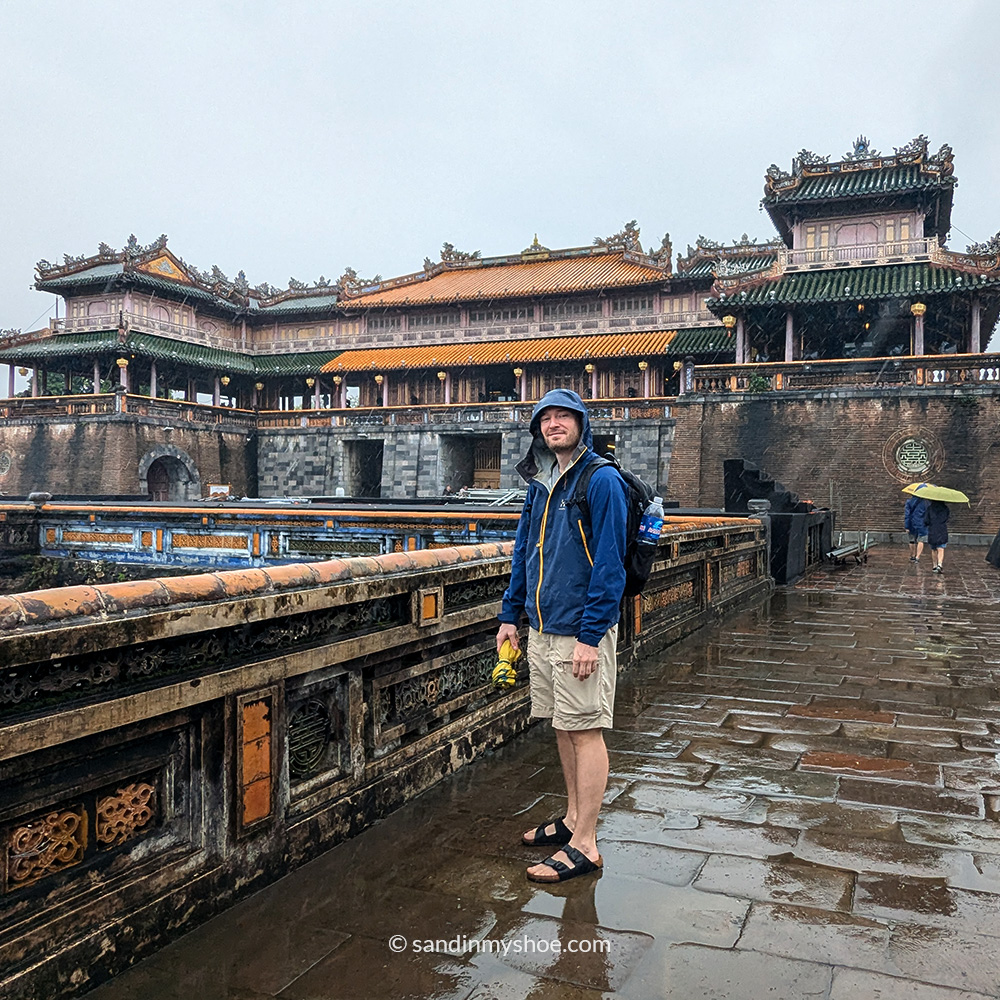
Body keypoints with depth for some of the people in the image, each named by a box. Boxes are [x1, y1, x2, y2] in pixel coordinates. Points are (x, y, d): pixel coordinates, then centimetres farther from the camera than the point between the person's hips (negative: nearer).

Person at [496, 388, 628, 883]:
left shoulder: (601, 480, -12)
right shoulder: (540, 484, 12)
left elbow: (609, 564, -17)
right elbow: (523, 554, 18)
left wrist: (590, 636, -20)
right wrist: (510, 615, 14)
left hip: (579, 631, -7)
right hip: (541, 628, 8)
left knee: (585, 731, 0)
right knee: (562, 727, 16)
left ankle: (584, 845, 9)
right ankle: (574, 817, 31)